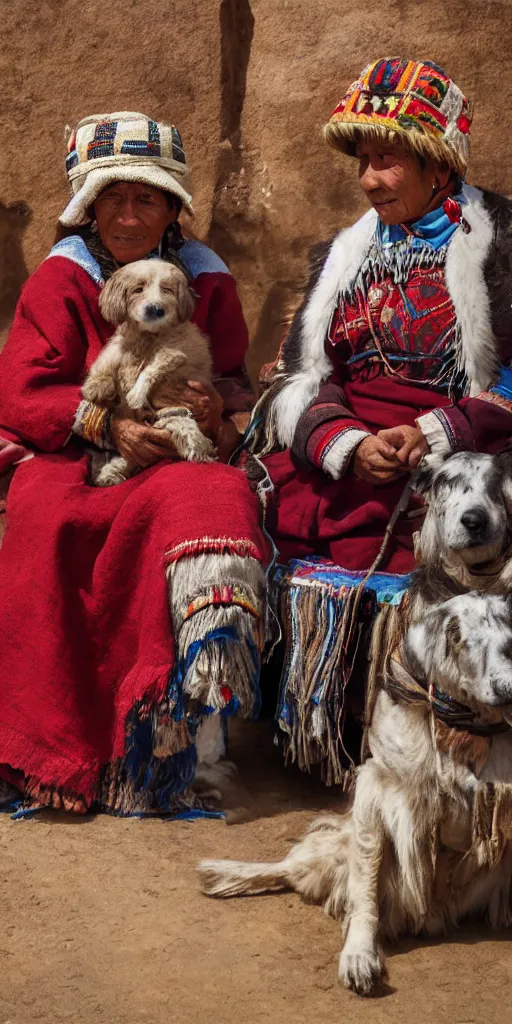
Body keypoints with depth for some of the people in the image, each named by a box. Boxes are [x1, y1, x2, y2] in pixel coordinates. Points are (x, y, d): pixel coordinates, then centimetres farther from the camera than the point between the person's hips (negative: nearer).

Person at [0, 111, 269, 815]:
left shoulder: (206, 281, 12)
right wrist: (109, 426, -16)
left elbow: (235, 382, 16)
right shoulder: (62, 277, 6)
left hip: (179, 461, 1)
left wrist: (221, 414, -10)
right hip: (74, 460, -1)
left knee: (213, 499, -33)